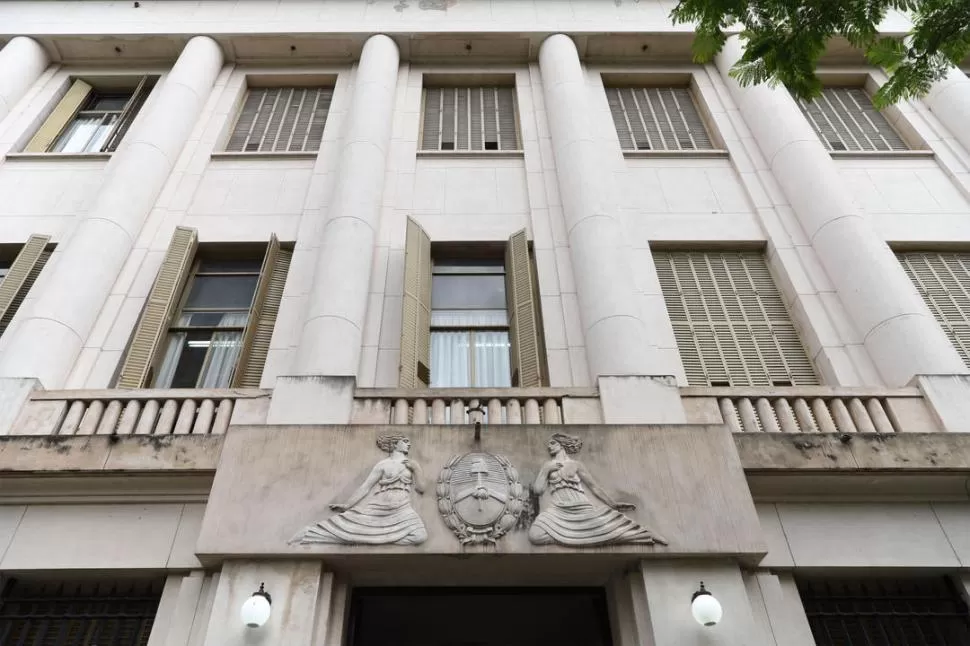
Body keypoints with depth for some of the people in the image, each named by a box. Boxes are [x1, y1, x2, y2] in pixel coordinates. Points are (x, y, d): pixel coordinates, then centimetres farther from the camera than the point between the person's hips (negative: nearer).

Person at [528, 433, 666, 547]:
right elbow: (537, 490, 6)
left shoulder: (576, 464, 15)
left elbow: (594, 487, 14)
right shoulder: (547, 466, 17)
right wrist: (546, 470, -1)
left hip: (582, 508, 0)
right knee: (536, 535, -28)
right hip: (558, 510, 0)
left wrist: (613, 504, 9)